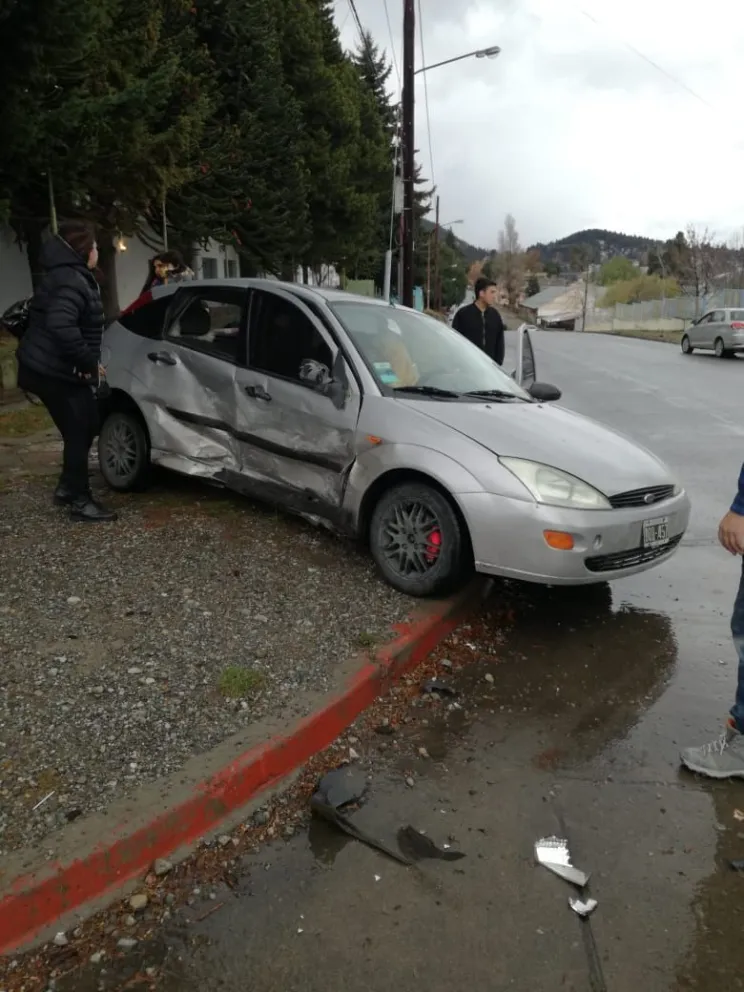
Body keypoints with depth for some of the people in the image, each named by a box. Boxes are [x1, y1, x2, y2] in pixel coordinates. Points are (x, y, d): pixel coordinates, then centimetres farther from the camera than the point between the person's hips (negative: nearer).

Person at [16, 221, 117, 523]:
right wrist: (87, 361, -24)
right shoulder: (70, 280, -19)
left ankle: (67, 487, 28)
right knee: (78, 432, -4)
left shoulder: (70, 275, 16)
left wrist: (87, 362, 17)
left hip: (55, 367, 10)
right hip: (54, 371, -10)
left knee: (84, 428, 17)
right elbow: (60, 326, -34)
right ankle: (80, 502, 5)